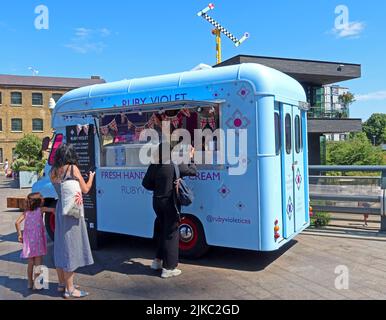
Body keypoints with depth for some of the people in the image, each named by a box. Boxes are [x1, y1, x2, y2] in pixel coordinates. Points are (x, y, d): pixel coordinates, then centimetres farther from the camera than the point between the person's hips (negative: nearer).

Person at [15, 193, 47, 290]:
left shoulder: (26, 212, 7)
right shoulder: (40, 210, -4)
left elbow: (17, 222, 0)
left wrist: (19, 234, 5)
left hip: (28, 240, 5)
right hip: (38, 240, -5)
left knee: (30, 263, 17)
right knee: (38, 263, 3)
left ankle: (30, 283, 26)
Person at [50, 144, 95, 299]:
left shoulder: (53, 172, 6)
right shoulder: (72, 168, -11)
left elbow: (59, 189, 11)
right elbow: (85, 189, -7)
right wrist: (91, 177, 10)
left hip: (60, 209, 7)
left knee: (61, 246, 16)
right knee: (71, 246, -2)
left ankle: (62, 283, 28)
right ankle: (69, 289, 3)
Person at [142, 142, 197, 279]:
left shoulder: (153, 166, 1)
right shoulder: (176, 165, -14)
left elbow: (146, 183, 7)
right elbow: (193, 171, -4)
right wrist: (191, 158, 10)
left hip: (157, 202, 6)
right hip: (170, 203, -6)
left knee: (161, 230, 23)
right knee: (171, 234, 2)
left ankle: (158, 260, 33)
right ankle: (168, 268, 7)